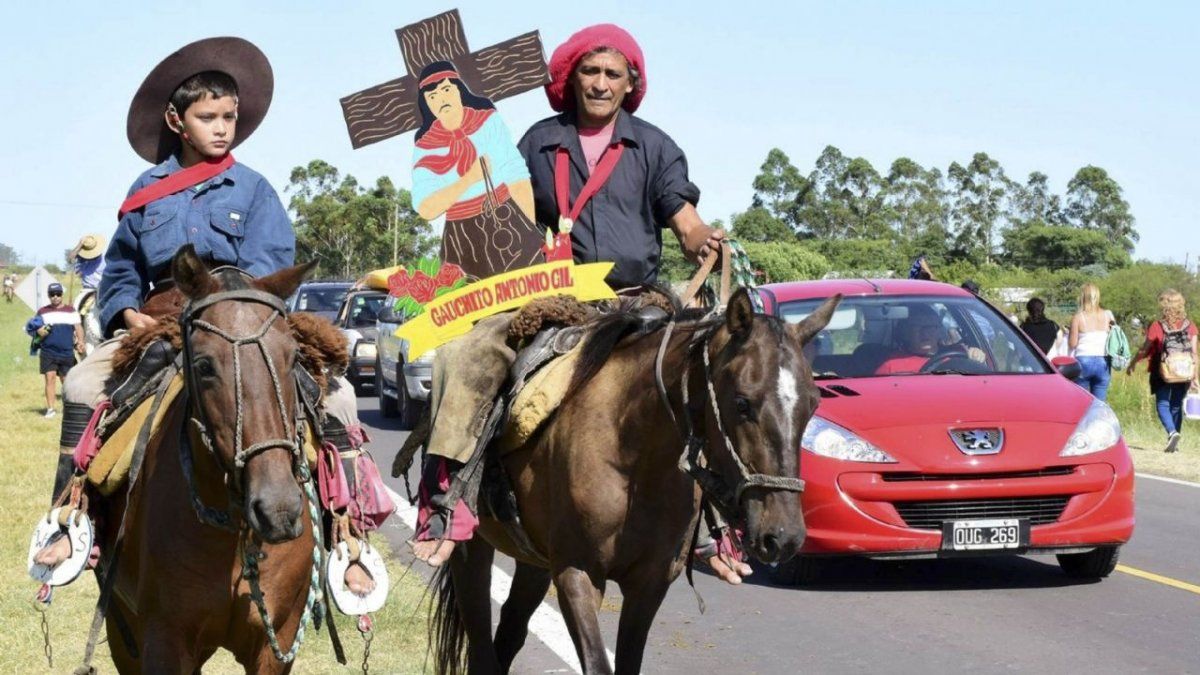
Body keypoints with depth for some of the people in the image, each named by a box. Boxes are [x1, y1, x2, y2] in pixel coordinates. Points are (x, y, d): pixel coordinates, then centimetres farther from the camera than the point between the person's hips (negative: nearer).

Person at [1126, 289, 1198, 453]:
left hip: (1162, 372, -3)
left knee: (1162, 404, 1)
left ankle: (1172, 432, -24)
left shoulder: (1157, 327, -9)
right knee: (1177, 405, 13)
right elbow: (1194, 353, 1)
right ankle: (1174, 442, 14)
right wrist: (1195, 374, 8)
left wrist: (1132, 364, 13)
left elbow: (1144, 350, -3)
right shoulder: (1190, 327, 0)